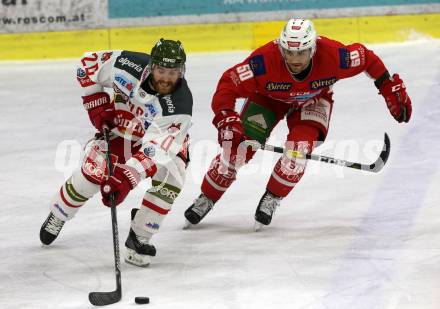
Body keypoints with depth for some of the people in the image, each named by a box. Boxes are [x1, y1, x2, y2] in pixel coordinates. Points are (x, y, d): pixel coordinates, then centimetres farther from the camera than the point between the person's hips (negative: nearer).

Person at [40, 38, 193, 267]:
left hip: (161, 135, -1)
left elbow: (156, 149, -44)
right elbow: (89, 63, -12)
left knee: (171, 175, -28)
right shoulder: (130, 66, -31)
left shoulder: (179, 104, -37)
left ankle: (139, 237, -13)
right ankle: (57, 215, 18)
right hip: (120, 126, 1)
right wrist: (96, 104, -15)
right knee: (92, 173, -13)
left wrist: (126, 178, -54)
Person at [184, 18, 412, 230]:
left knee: (299, 147, -23)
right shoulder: (265, 60, -39)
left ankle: (271, 199, 0)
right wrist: (226, 119, -46)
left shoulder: (332, 55, -36)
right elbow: (228, 84, -33)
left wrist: (392, 88, -14)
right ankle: (206, 199, 11)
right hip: (268, 97, 0)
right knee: (238, 147, -9)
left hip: (313, 100, 0)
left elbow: (367, 58, -19)